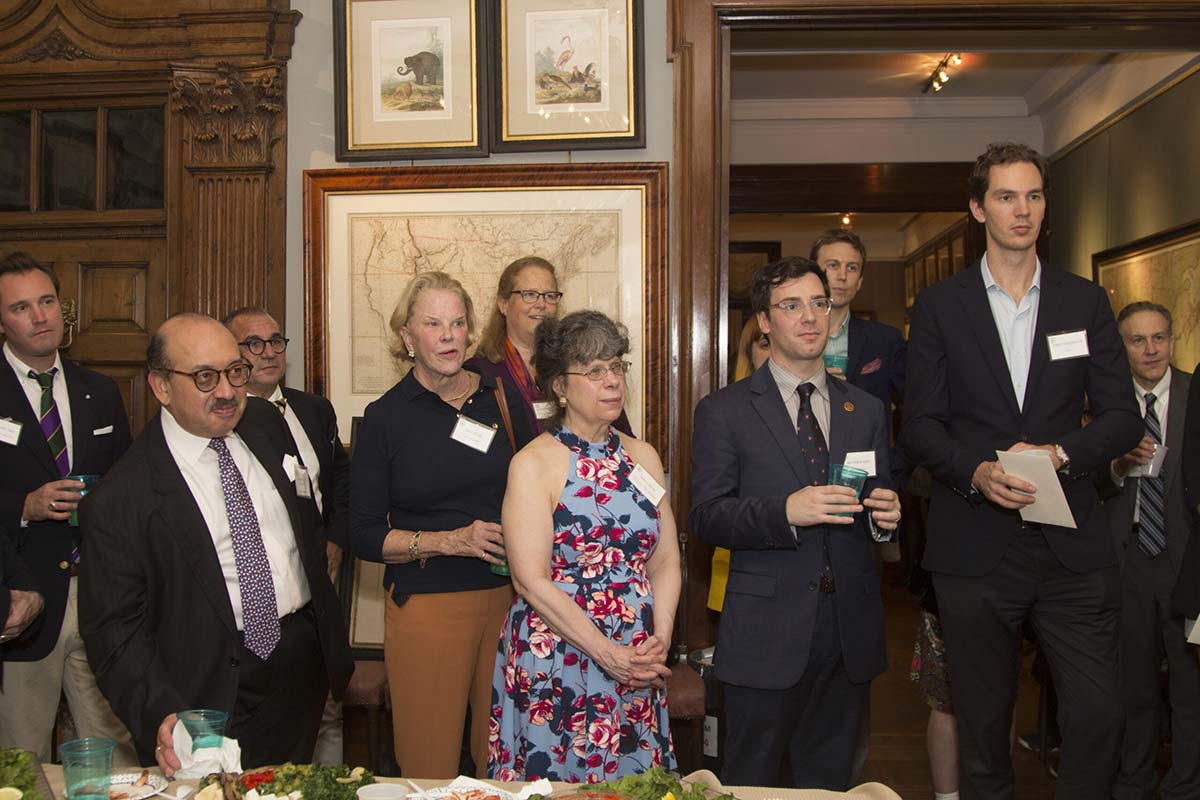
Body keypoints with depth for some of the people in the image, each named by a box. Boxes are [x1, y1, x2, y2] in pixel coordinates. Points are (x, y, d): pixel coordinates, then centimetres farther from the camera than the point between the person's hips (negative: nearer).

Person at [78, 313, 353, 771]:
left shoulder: (267, 424, 3)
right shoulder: (118, 501, -15)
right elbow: (112, 628, -13)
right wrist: (161, 715, -28)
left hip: (307, 668, 6)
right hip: (215, 695, -5)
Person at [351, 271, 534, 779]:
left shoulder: (503, 398, 7)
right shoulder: (385, 417, -2)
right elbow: (364, 535, -2)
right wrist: (451, 541, -13)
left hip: (508, 599, 3)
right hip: (426, 606, -2)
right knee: (429, 768, 3)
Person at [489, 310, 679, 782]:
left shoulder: (643, 457, 8)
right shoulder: (534, 464, -8)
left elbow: (666, 561, 7)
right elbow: (531, 580, -14)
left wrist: (659, 639, -8)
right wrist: (608, 652, -17)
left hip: (638, 667, 5)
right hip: (554, 663, -4)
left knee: (634, 779, 12)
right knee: (554, 777, 5)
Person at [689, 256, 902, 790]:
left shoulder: (867, 410, 12)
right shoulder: (724, 412, -1)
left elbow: (880, 510, 16)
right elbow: (705, 517, -7)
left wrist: (885, 516, -8)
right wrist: (785, 511, -22)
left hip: (850, 636, 4)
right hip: (767, 637, -4)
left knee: (829, 782, 15)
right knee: (752, 784, 7)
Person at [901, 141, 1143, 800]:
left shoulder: (1086, 302, 10)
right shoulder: (939, 306, 5)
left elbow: (1122, 417, 6)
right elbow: (918, 425, 1)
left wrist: (1060, 452, -13)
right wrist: (976, 472, -17)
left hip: (1071, 544, 1)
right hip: (975, 545, -1)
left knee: (1098, 713, -2)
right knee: (983, 721, 9)